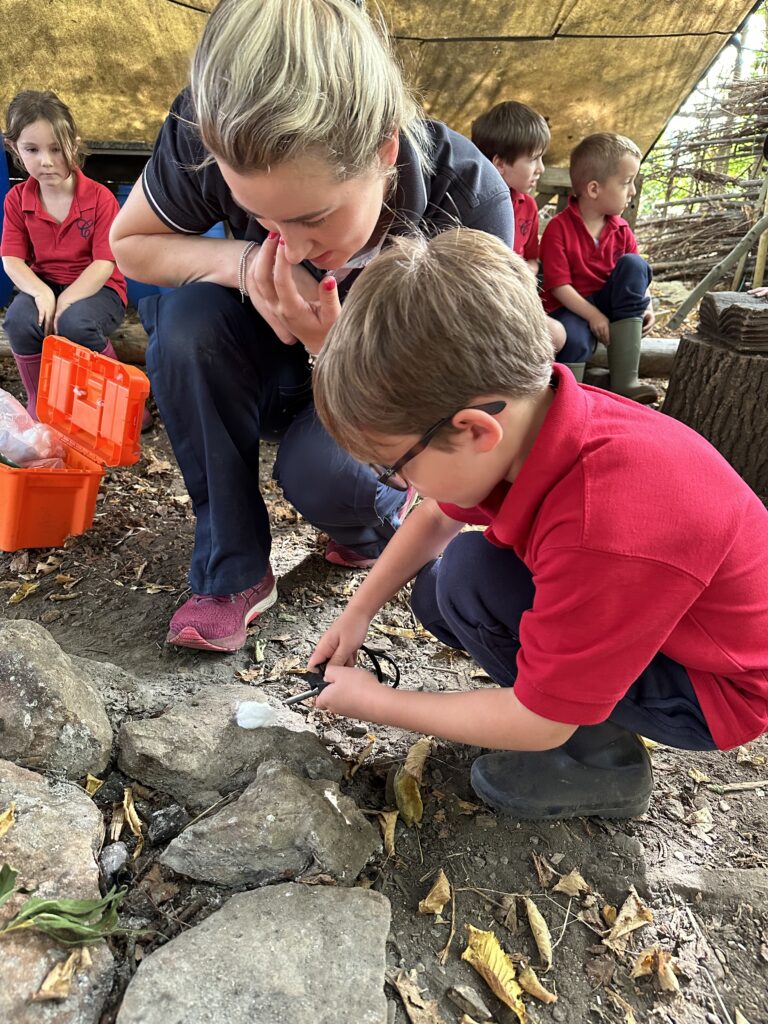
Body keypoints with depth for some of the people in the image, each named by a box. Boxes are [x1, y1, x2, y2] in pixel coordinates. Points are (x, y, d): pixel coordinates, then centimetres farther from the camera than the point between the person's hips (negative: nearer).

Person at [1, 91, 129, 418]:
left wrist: (65, 302, -25)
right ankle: (39, 404, -7)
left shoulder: (100, 198, -10)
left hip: (95, 287, -3)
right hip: (44, 284, 3)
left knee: (76, 323, -36)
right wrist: (41, 292, -25)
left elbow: (104, 263, -15)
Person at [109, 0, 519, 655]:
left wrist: (331, 341, -44)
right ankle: (232, 572, -15)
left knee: (318, 469, -33)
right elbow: (130, 244, -10)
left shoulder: (470, 202, -31)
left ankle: (384, 516, 8)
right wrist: (242, 264, -31)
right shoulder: (211, 136, -28)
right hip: (278, 362, 3)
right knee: (188, 318, -29)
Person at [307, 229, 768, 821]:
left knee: (469, 576, -25)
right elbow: (436, 517, 5)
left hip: (716, 688, -7)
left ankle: (601, 760, -5)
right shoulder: (520, 414, -17)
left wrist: (373, 702, -15)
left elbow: (539, 724, -27)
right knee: (435, 597, 0)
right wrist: (358, 614, 1)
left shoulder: (604, 536, -40)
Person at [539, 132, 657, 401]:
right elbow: (558, 285, -16)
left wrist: (646, 305, -11)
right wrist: (593, 315, -21)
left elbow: (636, 272, 9)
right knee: (574, 339, -41)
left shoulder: (620, 229, 3)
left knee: (634, 264, -22)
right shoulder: (558, 228, -13)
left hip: (607, 303, 6)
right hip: (571, 308, -6)